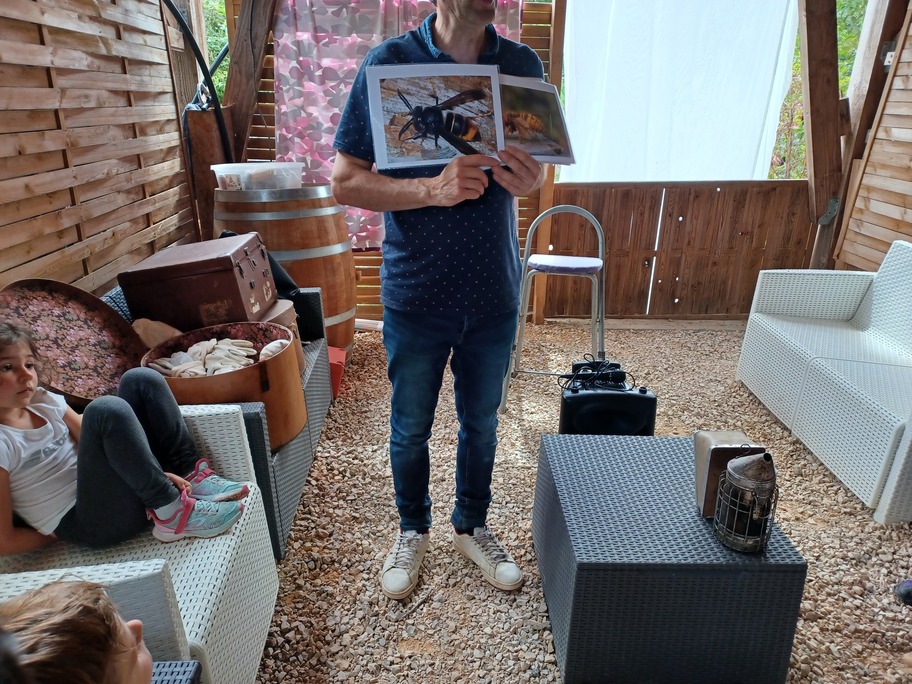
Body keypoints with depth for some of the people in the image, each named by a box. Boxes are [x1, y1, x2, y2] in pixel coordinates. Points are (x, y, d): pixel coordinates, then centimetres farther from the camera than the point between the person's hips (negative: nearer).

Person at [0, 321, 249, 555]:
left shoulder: (44, 402, 9)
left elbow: (97, 444, 9)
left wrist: (158, 472, -3)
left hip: (125, 489, 7)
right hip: (88, 524, -7)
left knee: (141, 380, -3)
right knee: (107, 410, -30)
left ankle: (191, 477, -7)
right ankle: (170, 511, -21)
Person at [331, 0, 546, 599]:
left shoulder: (524, 65, 1)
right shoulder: (389, 63, -8)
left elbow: (537, 166, 10)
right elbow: (346, 182, -9)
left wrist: (528, 180, -15)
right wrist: (433, 189, -25)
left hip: (495, 293, 3)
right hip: (416, 296, -2)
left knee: (482, 422, 19)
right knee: (410, 429, 15)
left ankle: (472, 527, 44)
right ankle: (413, 531, 42)